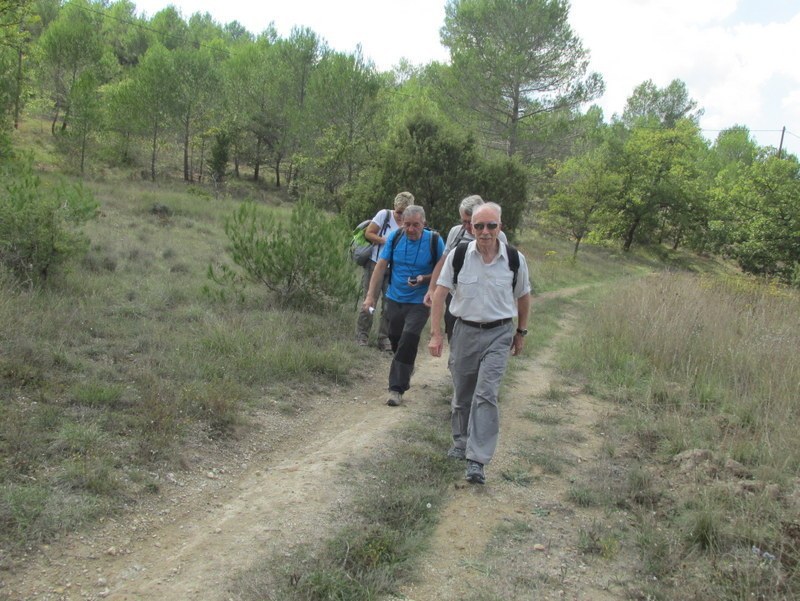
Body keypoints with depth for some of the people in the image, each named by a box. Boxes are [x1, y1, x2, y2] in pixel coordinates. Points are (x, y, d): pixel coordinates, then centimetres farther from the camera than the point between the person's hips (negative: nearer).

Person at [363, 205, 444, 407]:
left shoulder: (434, 241, -11)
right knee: (395, 339, 15)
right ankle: (407, 370, 45)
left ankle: (397, 388, -10)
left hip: (419, 302, -4)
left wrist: (424, 279, -20)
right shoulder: (395, 237, -5)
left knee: (409, 339, -17)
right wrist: (370, 296, -6)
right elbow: (381, 266, -2)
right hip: (394, 299, 4)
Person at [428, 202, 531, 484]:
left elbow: (523, 297, 10)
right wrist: (436, 334, -9)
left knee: (486, 395, -12)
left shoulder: (515, 259, -6)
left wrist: (521, 332, 15)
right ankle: (461, 442, 37)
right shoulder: (458, 256, -7)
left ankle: (477, 461, -11)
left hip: (498, 335, -1)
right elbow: (439, 294, -4)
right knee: (462, 394, 13)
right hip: (465, 331, 2)